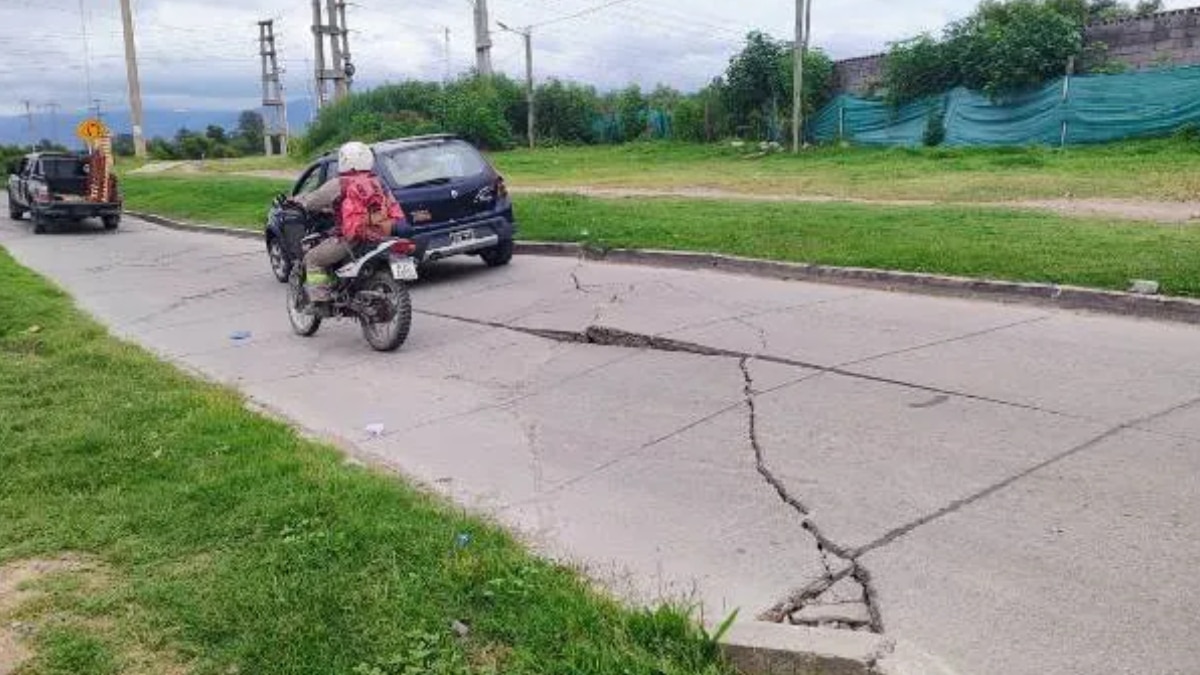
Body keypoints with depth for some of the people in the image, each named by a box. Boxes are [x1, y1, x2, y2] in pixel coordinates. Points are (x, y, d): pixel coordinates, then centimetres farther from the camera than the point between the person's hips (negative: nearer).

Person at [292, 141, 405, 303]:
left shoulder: (340, 184, -5)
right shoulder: (378, 183, 15)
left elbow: (313, 201, 2)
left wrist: (296, 200, 26)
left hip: (352, 240, -7)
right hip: (381, 238, 7)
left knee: (313, 259, 8)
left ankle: (320, 300, -3)